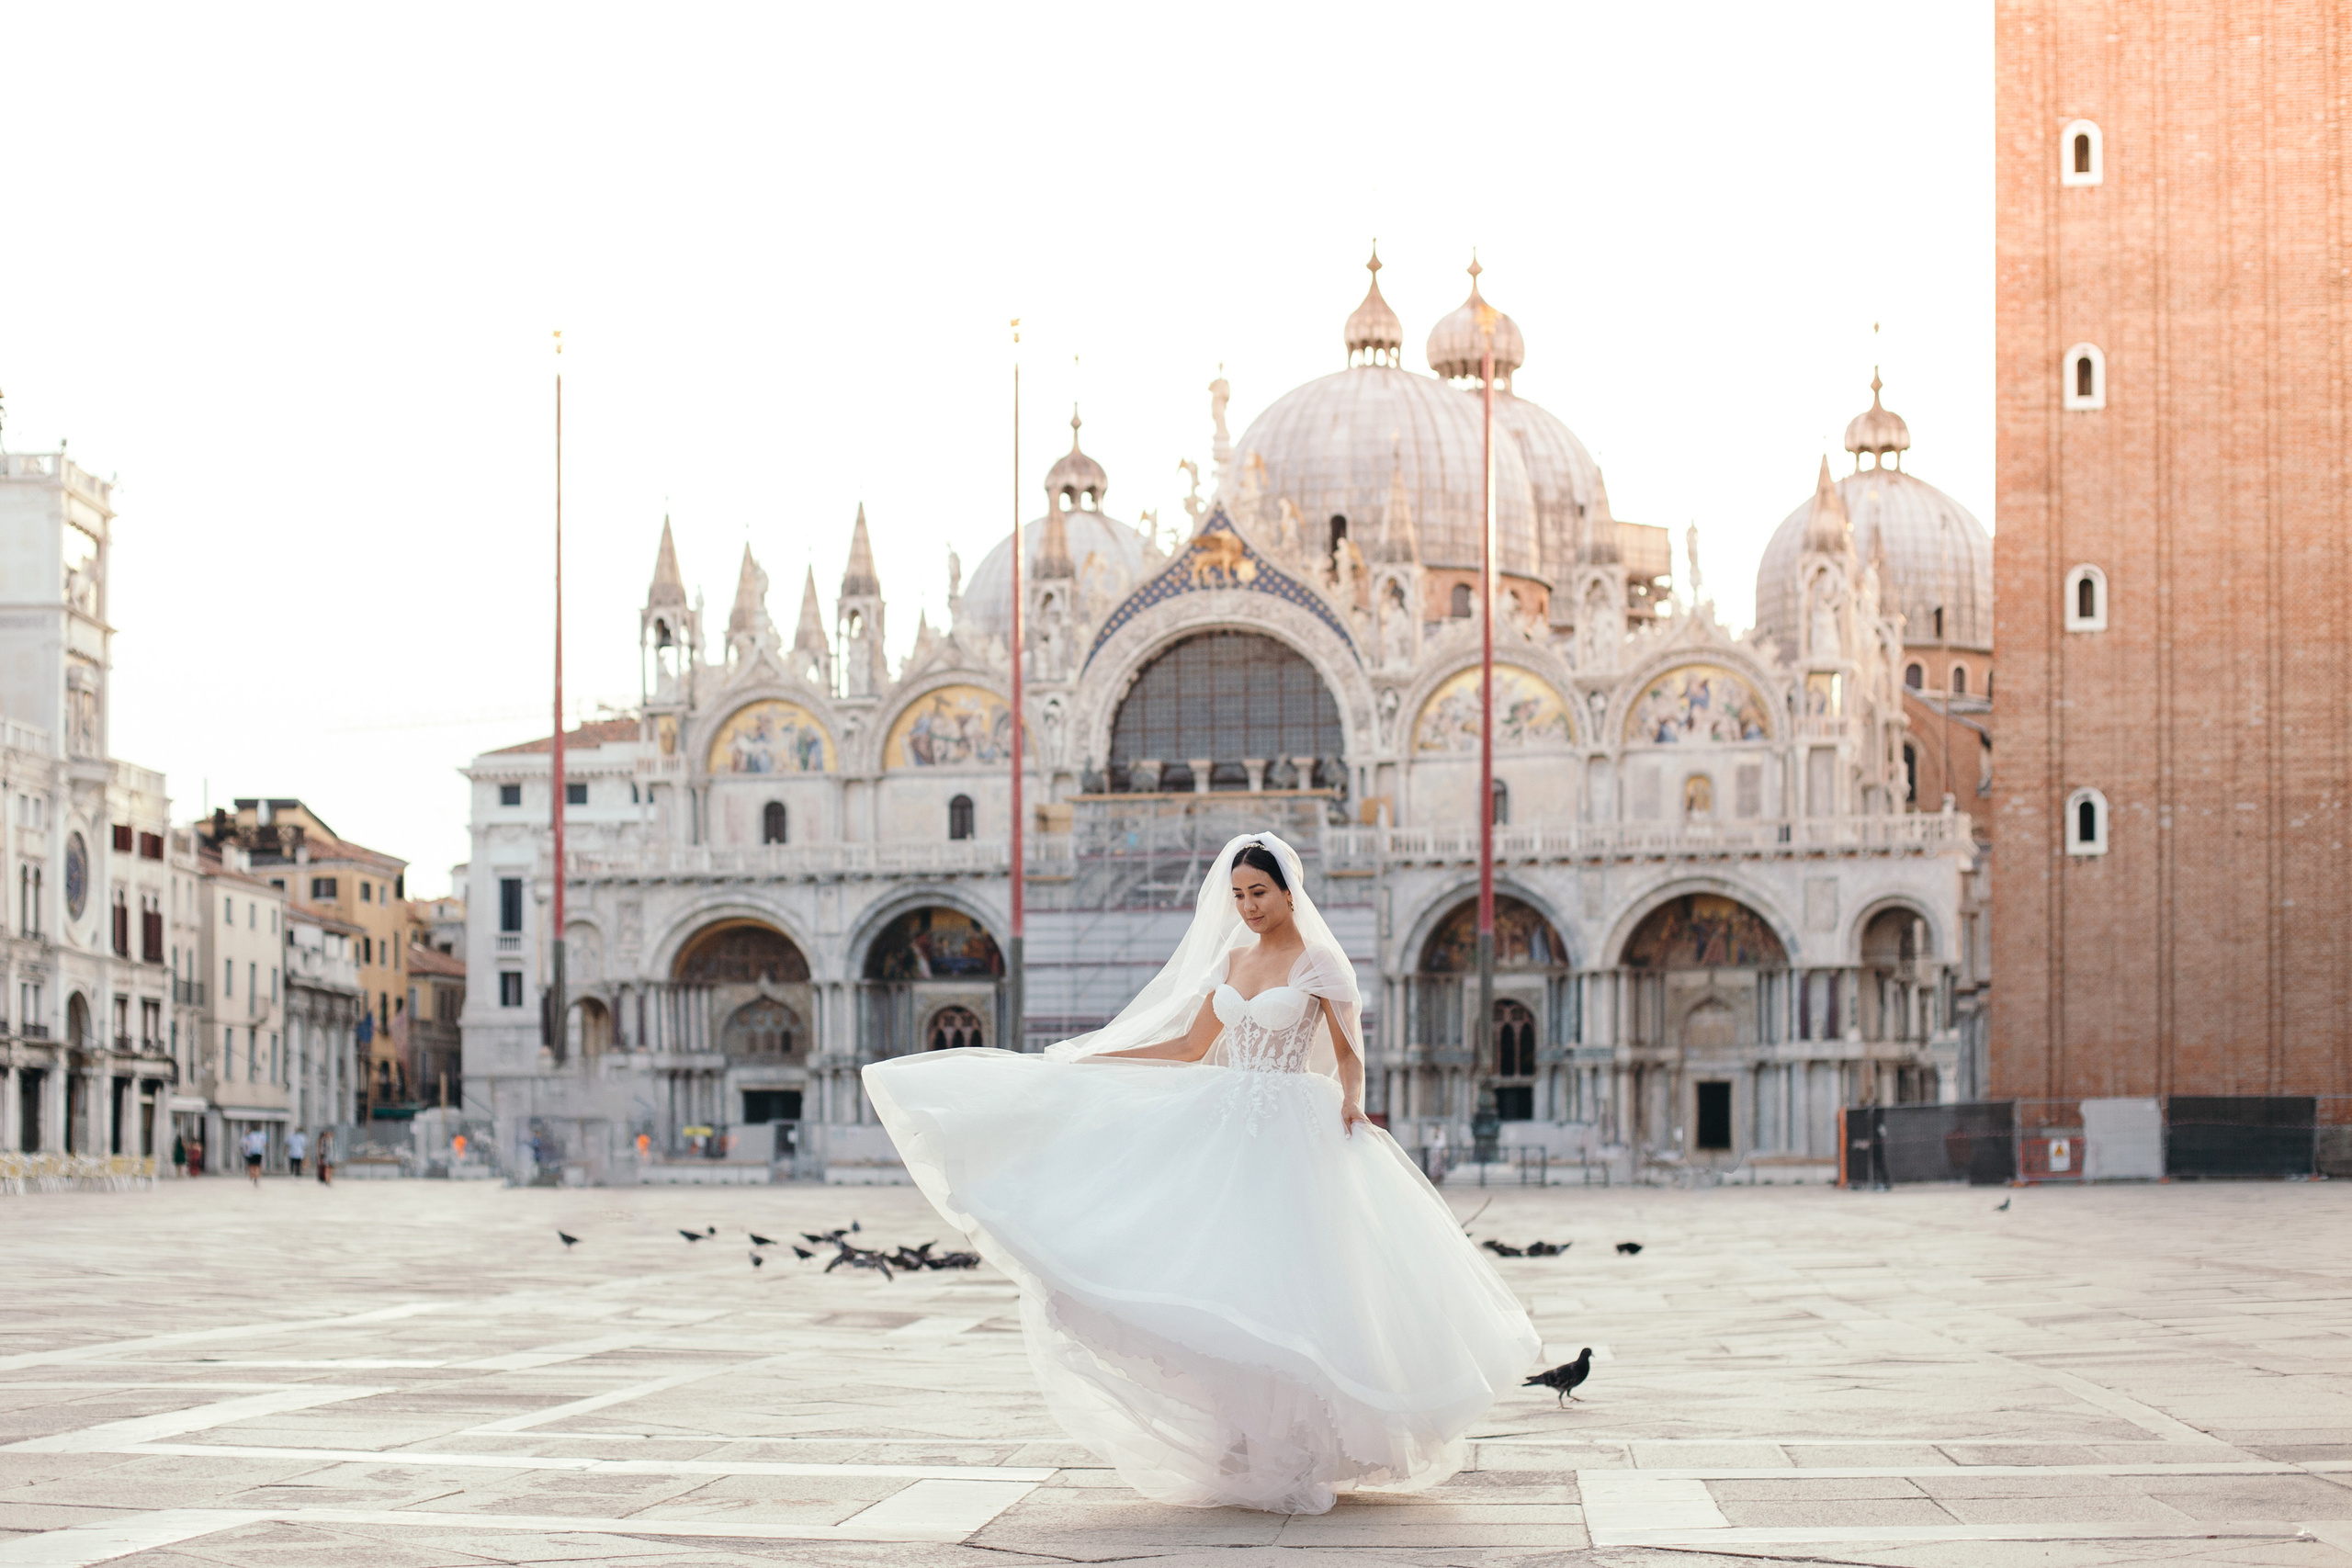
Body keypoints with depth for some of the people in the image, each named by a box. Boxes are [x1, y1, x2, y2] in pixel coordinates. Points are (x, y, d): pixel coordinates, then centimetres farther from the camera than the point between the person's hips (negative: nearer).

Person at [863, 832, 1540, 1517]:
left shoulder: (1319, 961, -4)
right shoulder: (1233, 957, 12)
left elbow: (1349, 1056, -2)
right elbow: (1190, 1046, 18)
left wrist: (1351, 1100, -23)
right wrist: (1089, 1059, 18)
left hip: (1292, 1134, -6)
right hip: (1229, 1127, 6)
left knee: (1287, 1286, -9)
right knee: (1223, 1284, -2)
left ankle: (1296, 1455, 0)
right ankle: (1242, 1451, 3)